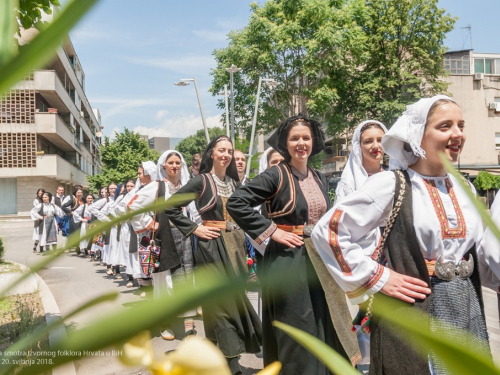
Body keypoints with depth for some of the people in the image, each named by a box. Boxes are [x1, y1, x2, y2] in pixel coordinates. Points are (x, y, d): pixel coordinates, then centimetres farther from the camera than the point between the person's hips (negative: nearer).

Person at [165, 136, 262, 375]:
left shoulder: (234, 183, 10)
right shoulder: (201, 180, -7)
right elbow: (170, 206, -10)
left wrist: (241, 233, 7)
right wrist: (194, 229, -12)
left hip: (235, 245, 6)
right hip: (212, 246, -6)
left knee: (235, 298, 10)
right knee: (224, 301, -2)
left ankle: (224, 353, 28)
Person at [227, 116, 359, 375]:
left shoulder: (319, 179, 9)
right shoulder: (276, 175, -11)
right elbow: (236, 203, -19)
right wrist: (270, 231, -17)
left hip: (319, 261, 7)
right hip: (288, 261, -6)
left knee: (322, 327, 14)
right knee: (295, 333, 2)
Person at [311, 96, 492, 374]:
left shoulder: (464, 188, 7)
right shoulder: (390, 184, -13)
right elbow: (327, 230, -16)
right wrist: (377, 277, -14)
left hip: (467, 309, 6)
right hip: (413, 313, -6)